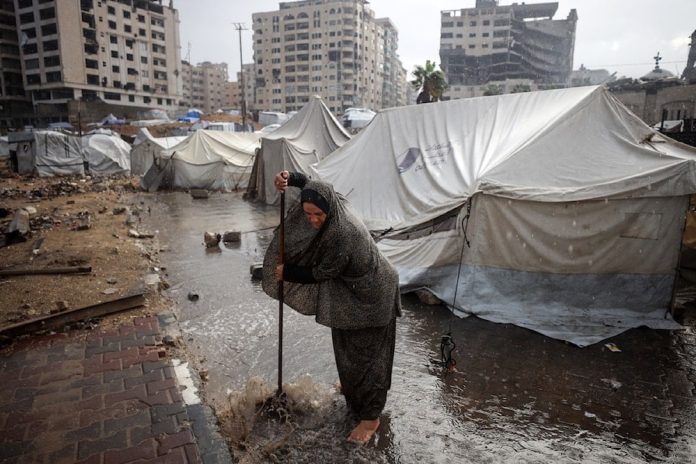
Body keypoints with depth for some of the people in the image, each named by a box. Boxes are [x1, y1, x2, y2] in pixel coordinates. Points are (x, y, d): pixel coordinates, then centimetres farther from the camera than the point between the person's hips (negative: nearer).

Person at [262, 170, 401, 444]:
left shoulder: (342, 233, -37)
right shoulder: (333, 205, -13)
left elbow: (320, 273, -24)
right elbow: (309, 184, 6)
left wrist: (286, 273, -11)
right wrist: (289, 178, -15)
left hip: (371, 295, -9)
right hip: (350, 290, 9)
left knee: (366, 352, 5)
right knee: (346, 344, 26)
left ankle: (371, 417, 24)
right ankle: (352, 388, 52)